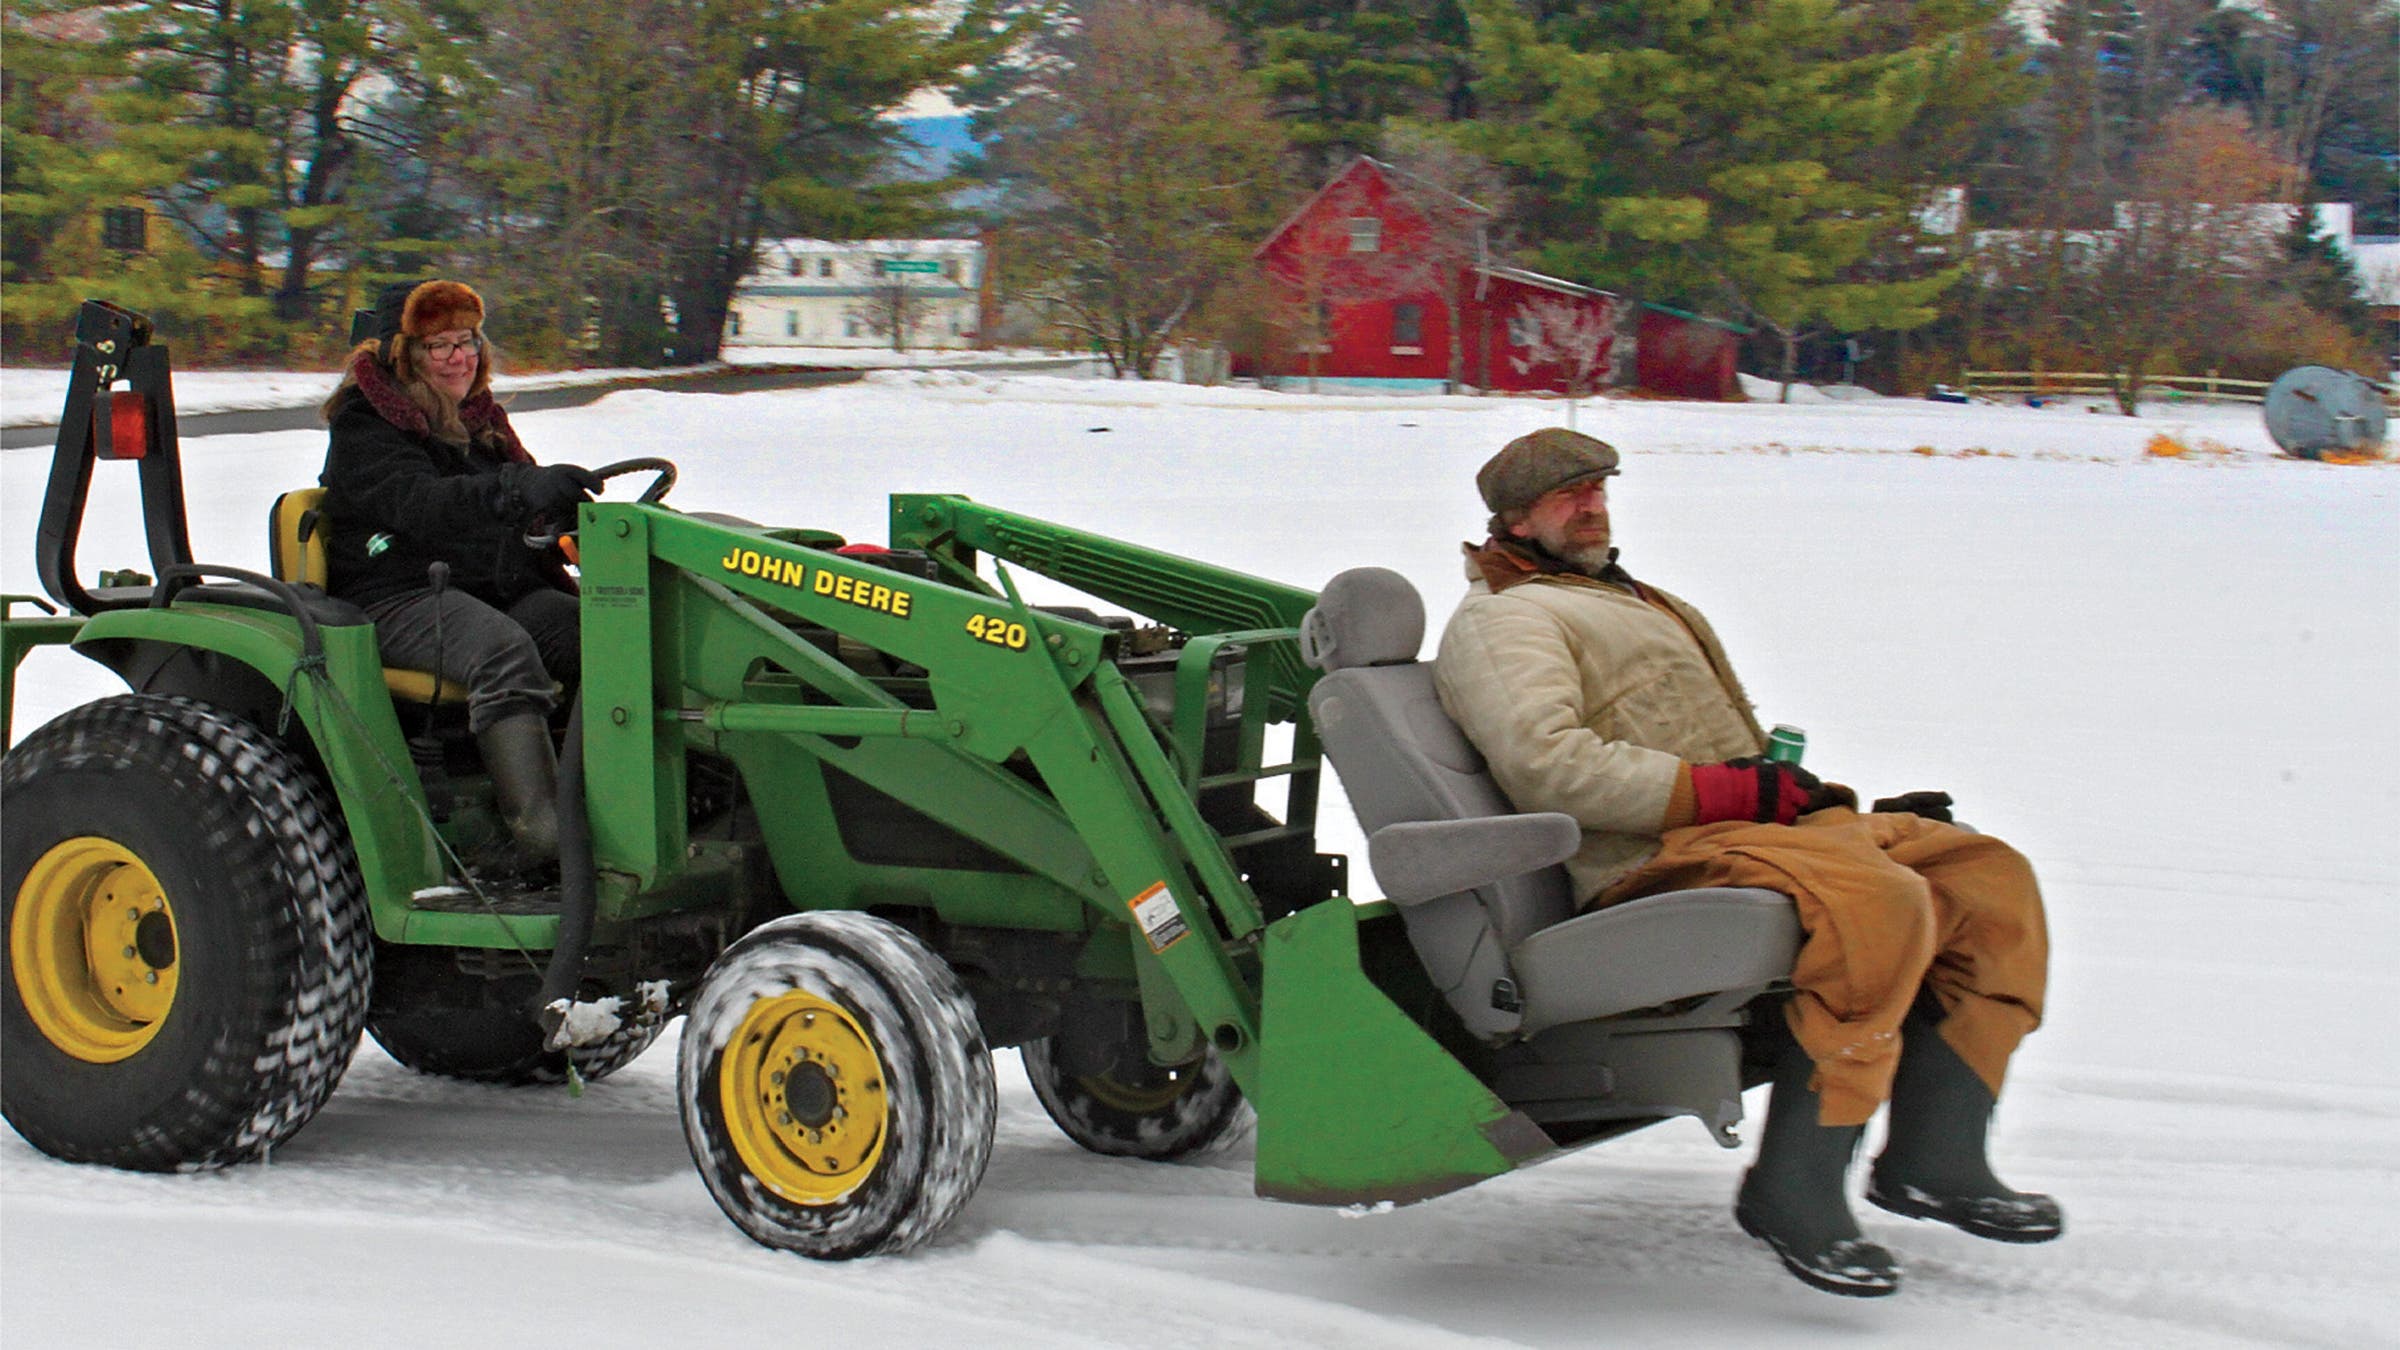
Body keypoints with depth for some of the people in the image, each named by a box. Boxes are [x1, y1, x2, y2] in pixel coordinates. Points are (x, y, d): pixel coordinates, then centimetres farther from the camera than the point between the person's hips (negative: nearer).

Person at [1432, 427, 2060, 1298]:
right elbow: (1547, 766, -17)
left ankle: (1932, 1160, -6)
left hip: (1753, 822, 10)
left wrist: (1796, 793, 13)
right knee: (1879, 902, -33)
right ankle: (1792, 1191, -28)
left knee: (1988, 877, -1)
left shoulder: (1626, 601, 32)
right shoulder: (1501, 618, 1)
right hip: (1659, 862, -10)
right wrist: (1730, 791, -18)